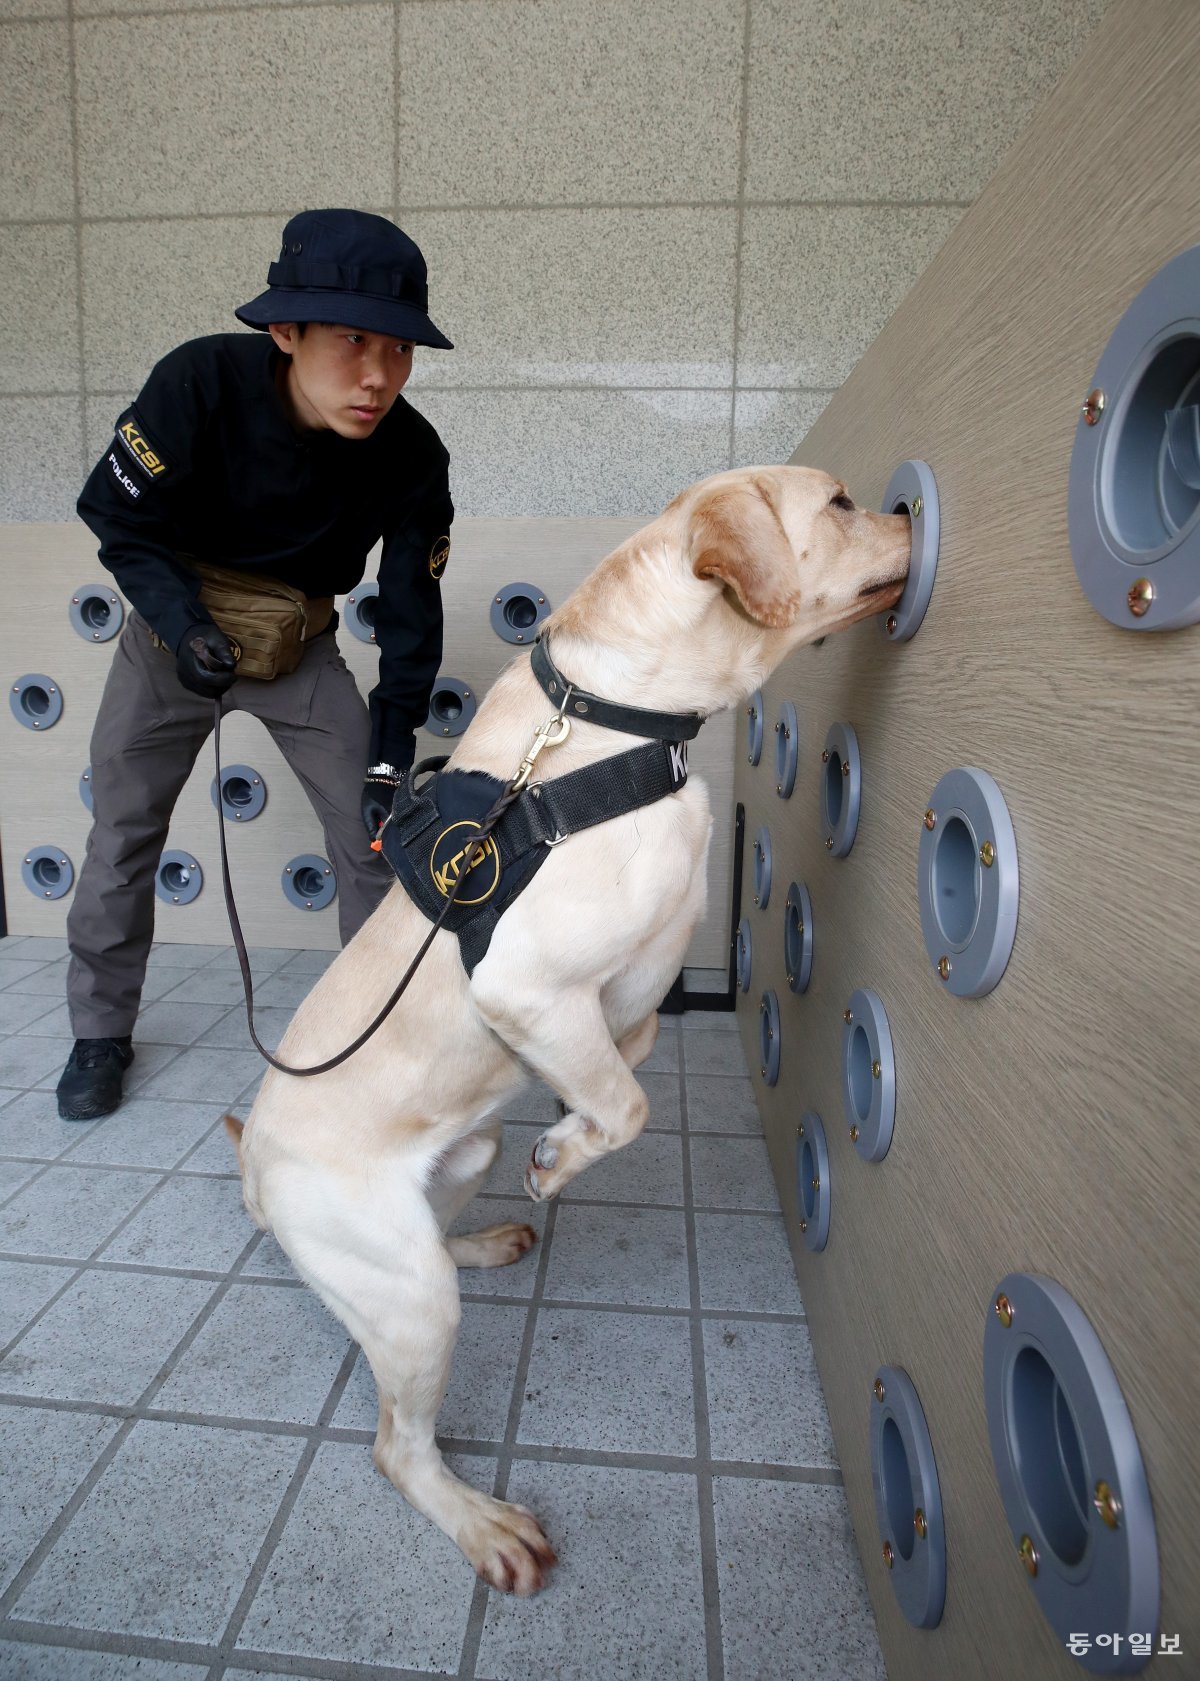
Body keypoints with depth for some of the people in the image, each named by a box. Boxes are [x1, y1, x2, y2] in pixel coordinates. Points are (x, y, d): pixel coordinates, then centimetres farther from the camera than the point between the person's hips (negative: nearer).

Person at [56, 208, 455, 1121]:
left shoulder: (412, 459, -21)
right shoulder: (202, 383, -26)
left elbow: (411, 611, -14)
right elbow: (117, 515, -14)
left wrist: (391, 753, -18)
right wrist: (183, 625, -28)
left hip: (300, 651, 1)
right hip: (171, 633, 0)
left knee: (377, 835, -8)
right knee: (122, 838, 5)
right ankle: (102, 1033, 26)